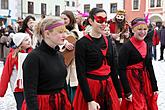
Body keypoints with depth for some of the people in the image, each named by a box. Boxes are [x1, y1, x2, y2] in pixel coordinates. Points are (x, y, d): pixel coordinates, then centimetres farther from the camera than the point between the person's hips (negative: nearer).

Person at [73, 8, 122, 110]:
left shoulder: (108, 41, 6)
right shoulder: (82, 43, -11)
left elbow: (113, 68, 11)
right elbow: (81, 74, -14)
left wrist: (119, 93, 10)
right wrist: (90, 101, -19)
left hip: (108, 87, 6)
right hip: (89, 87, -5)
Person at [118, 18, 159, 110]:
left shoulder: (147, 46, 6)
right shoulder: (126, 47, -14)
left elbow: (149, 67, 11)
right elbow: (121, 70, -16)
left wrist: (155, 87, 8)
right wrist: (127, 91, -19)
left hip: (145, 81, 7)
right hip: (131, 81, -6)